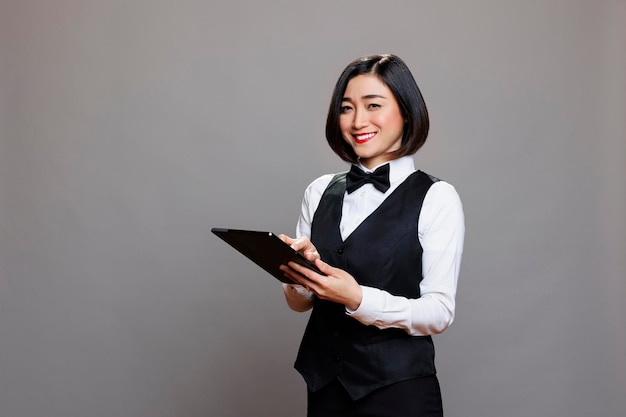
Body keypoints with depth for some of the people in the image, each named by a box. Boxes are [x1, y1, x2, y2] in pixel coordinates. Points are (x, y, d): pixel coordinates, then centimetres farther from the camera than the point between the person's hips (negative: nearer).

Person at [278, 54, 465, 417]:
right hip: (324, 383, 4)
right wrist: (298, 272, -14)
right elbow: (300, 302, 7)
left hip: (398, 388, -4)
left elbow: (439, 312, -13)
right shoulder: (320, 191, 4)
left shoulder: (437, 198, -10)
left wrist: (359, 299, -25)